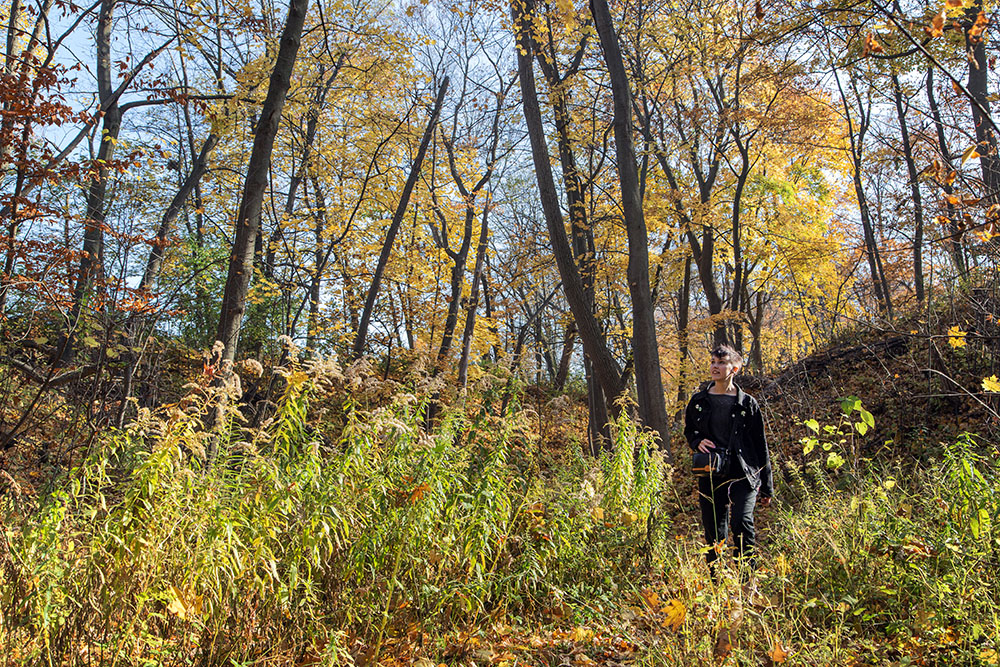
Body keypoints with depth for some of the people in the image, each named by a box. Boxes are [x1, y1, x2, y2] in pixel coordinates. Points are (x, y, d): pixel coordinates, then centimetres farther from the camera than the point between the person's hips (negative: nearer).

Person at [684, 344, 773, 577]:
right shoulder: (699, 401, 7)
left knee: (742, 523, -19)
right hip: (710, 475, 3)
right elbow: (689, 431, 22)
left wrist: (766, 486, 4)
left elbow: (760, 445, 4)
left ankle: (747, 579, -5)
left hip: (743, 473, -3)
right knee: (714, 530, 6)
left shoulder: (747, 403, 1)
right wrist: (698, 442, -3)